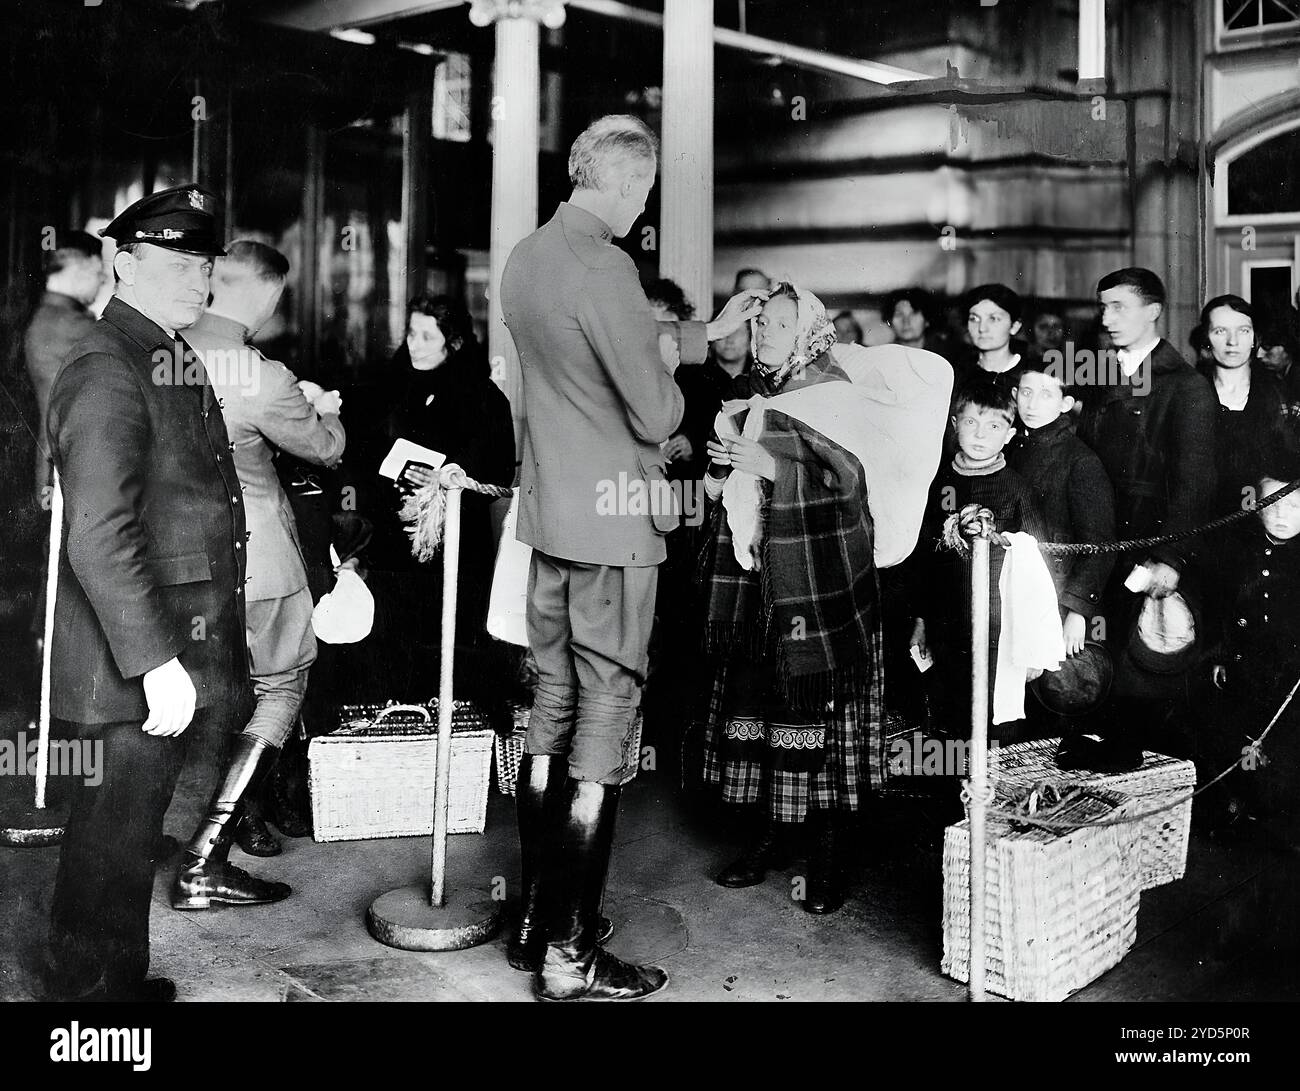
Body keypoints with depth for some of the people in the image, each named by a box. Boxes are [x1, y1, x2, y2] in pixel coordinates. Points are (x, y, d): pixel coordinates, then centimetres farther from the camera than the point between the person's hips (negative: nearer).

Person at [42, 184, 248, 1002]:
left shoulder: (177, 359, 14)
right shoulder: (107, 371, -16)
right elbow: (99, 538, -25)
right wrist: (156, 662, -27)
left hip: (177, 652, 9)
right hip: (139, 665, -9)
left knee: (128, 829, 20)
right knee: (117, 838, 3)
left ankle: (118, 981, 34)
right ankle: (94, 988, 19)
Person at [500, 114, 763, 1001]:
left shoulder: (528, 258, 10)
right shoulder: (602, 265, -18)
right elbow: (655, 412, -18)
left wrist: (708, 333, 24)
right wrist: (671, 394, 4)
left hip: (549, 515, 9)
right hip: (612, 521, -9)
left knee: (553, 715, 15)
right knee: (602, 737, -1)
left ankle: (536, 919, 25)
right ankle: (570, 956, 8)